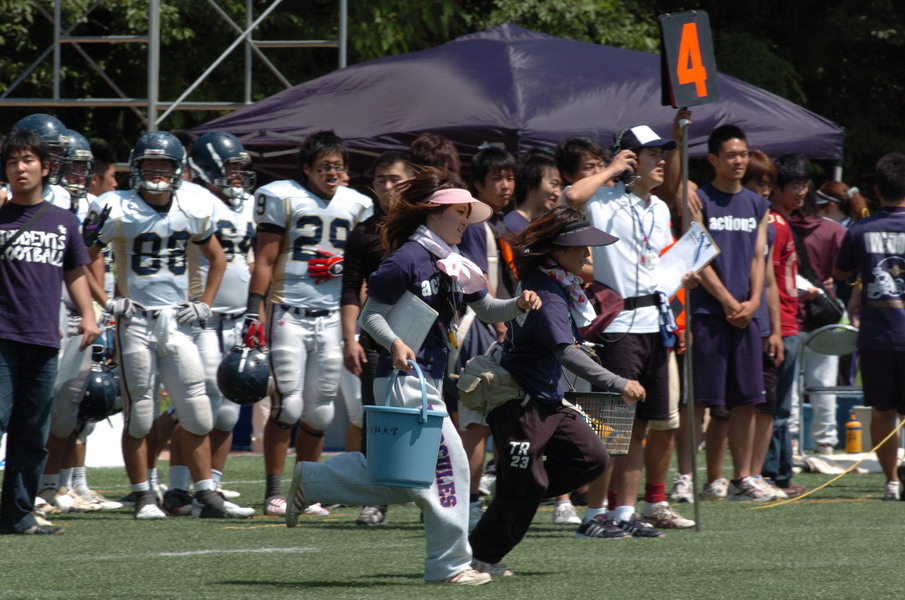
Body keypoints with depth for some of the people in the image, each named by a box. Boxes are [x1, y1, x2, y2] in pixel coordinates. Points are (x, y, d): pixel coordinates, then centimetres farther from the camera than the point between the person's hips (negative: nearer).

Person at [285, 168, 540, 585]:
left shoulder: (454, 264, 12)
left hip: (429, 379, 10)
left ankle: (310, 481, 31)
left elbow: (486, 310, 16)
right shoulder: (407, 260, -14)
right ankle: (449, 564, -2)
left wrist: (519, 305, -4)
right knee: (447, 461, -10)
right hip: (405, 380, -10)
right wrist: (394, 343, -29)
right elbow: (371, 315, -11)